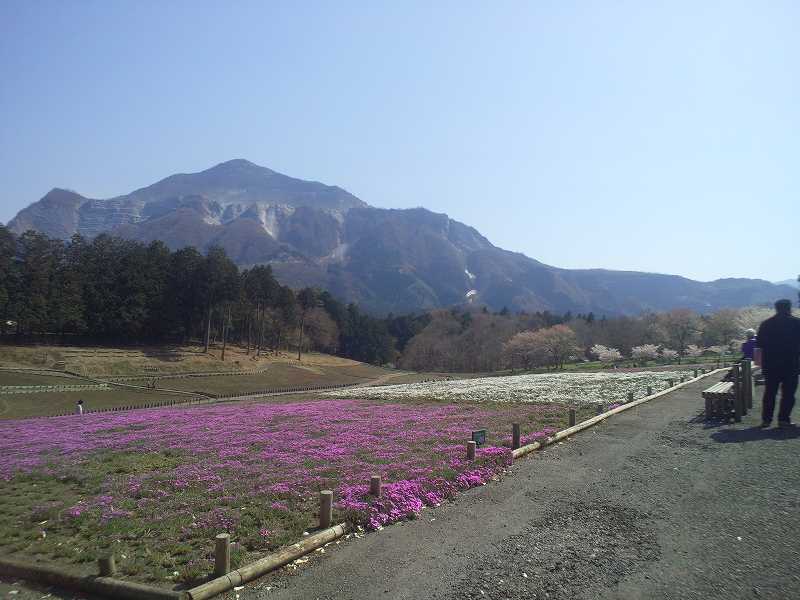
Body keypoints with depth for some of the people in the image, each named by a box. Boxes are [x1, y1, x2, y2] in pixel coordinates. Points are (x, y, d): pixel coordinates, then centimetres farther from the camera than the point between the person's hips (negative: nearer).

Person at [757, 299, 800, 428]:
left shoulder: (766, 324, 5)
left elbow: (760, 344, 6)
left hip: (770, 364, 3)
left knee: (769, 392, 9)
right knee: (788, 392, 3)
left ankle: (766, 419, 8)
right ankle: (783, 419, -1)